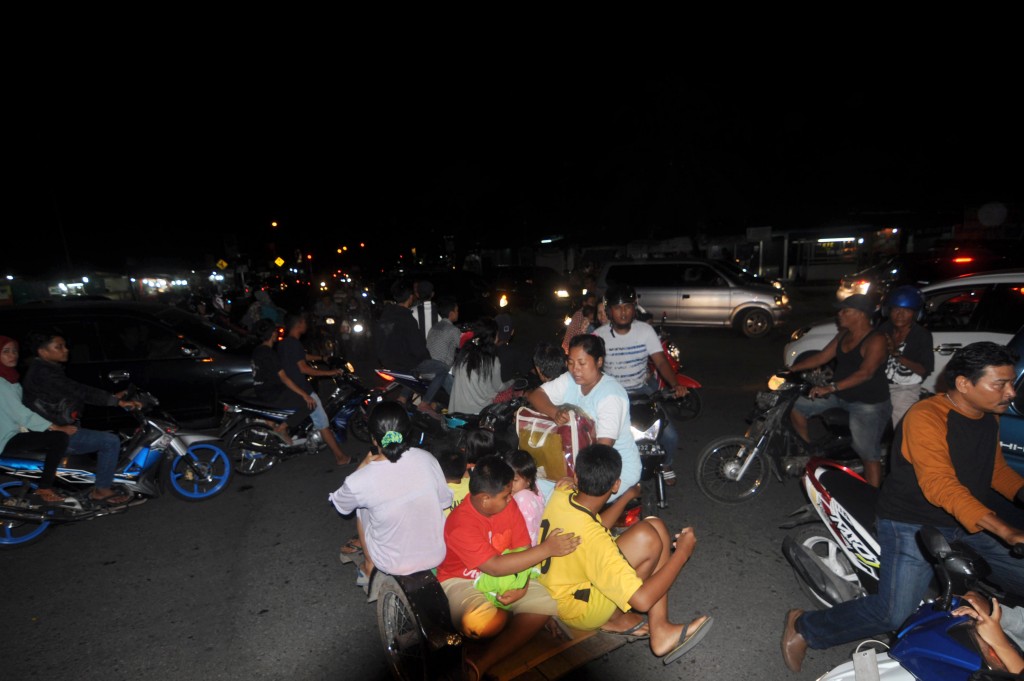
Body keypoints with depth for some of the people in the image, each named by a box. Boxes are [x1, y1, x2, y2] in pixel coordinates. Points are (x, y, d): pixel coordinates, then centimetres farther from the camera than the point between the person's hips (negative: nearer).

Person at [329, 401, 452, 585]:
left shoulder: (360, 482, -25)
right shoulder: (427, 459, -17)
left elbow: (338, 503, -1)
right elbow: (446, 501, -1)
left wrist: (363, 466, 2)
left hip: (395, 566, -2)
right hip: (436, 556, 3)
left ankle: (369, 568, 33)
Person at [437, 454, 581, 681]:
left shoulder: (508, 505, -9)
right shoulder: (460, 524, -28)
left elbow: (522, 549, -4)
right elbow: (494, 567, -31)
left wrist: (522, 585, -24)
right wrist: (547, 549, -32)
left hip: (506, 575, 7)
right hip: (461, 581, -7)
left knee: (545, 603, -20)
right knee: (483, 622, -41)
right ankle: (505, 616, -4)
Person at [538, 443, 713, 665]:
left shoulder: (561, 493, -13)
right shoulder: (591, 538, -36)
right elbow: (643, 600, -30)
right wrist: (681, 553, -20)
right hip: (578, 610, -8)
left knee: (655, 526, -5)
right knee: (647, 537, -24)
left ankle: (660, 630, -1)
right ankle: (615, 618, 0)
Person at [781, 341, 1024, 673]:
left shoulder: (989, 417, 7)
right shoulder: (926, 418, -21)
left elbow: (997, 469, 20)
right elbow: (939, 484, -31)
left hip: (970, 525, 9)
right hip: (913, 525, -8)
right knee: (893, 614, -15)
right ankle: (803, 627, 4)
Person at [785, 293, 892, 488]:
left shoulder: (876, 340, -19)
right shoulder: (844, 335, 6)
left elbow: (865, 373, -31)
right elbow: (822, 357, 10)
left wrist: (830, 388, -40)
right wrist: (792, 368, 1)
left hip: (868, 403, -8)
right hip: (839, 394, 8)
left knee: (869, 455, -6)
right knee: (796, 406, 1)